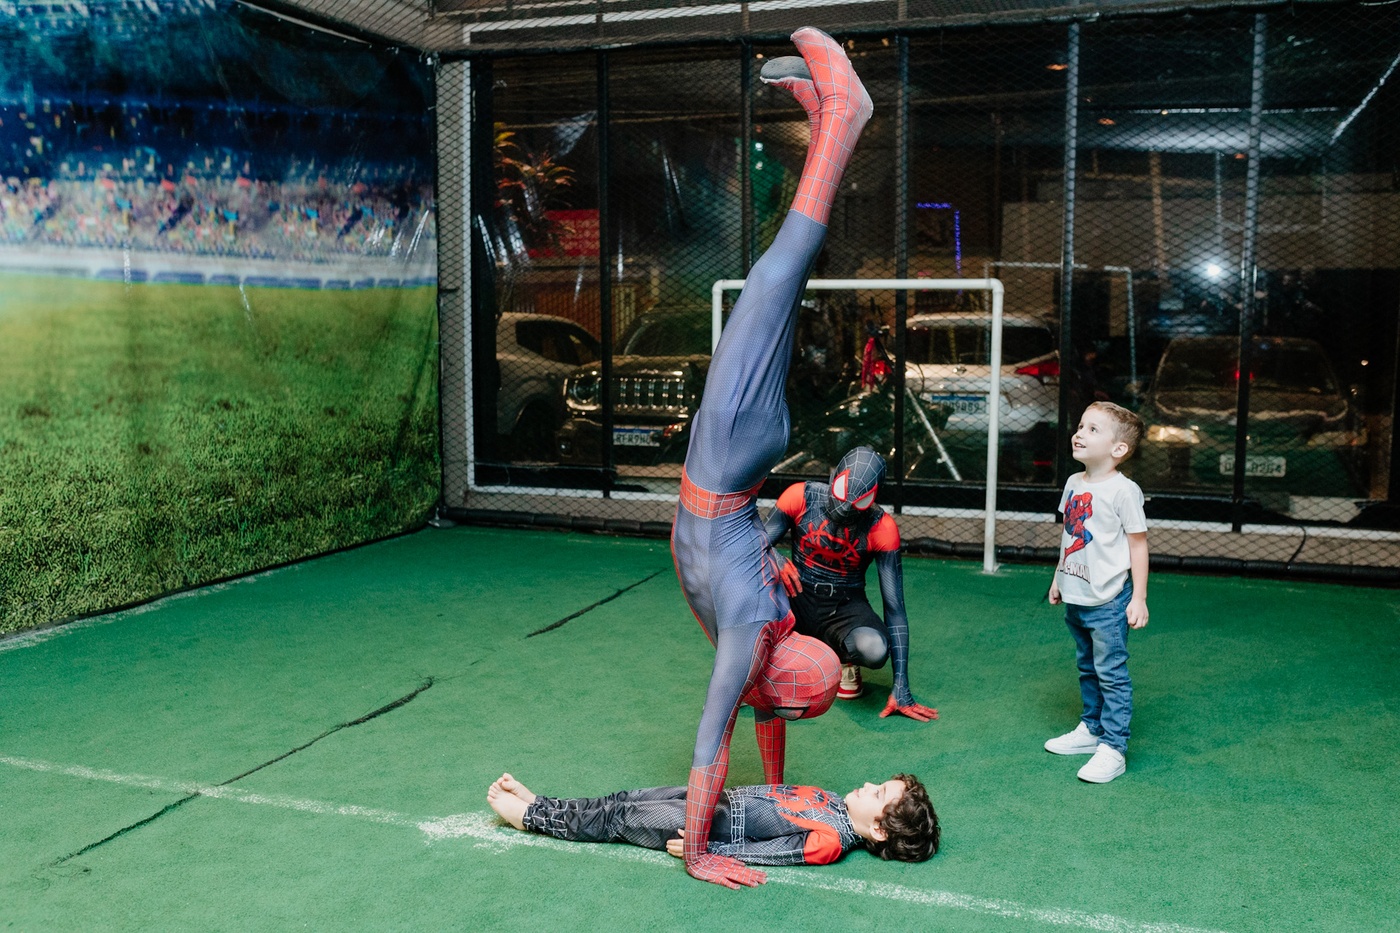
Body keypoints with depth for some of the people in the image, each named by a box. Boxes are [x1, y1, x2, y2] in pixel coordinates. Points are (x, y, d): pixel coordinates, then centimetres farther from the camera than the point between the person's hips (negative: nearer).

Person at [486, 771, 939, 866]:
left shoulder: (830, 841, -23)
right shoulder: (838, 804, 2)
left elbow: (762, 853, -20)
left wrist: (703, 850, -16)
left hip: (720, 825, -7)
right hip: (725, 798, 7)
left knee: (619, 819, 1)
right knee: (625, 800, 9)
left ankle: (530, 816, 15)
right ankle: (538, 802, 21)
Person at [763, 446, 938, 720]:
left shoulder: (881, 528, -16)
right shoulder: (802, 497, -15)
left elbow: (894, 607, -13)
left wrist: (901, 688, -17)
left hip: (845, 608, -1)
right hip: (798, 600, 1)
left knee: (874, 649, -36)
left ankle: (841, 658, 4)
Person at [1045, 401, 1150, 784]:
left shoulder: (1123, 490, -15)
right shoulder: (1074, 484, 7)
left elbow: (1138, 544, -12)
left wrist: (1139, 598, -13)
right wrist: (1058, 578, 22)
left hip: (1108, 601, -8)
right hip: (1075, 597, 8)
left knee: (1111, 673, -2)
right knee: (1087, 669, 20)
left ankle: (1113, 747, 4)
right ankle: (1091, 729, 33)